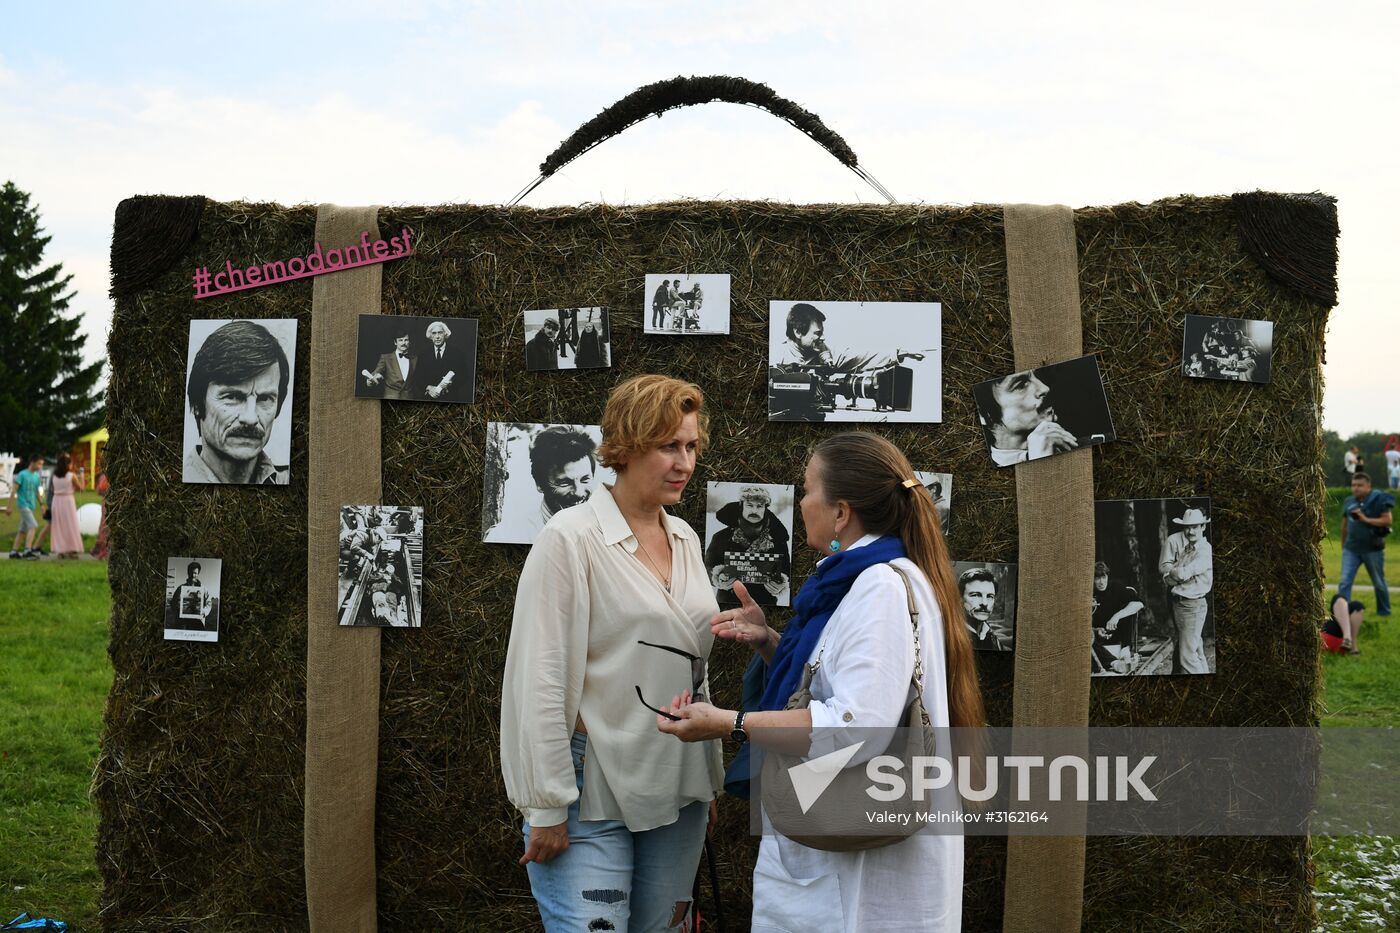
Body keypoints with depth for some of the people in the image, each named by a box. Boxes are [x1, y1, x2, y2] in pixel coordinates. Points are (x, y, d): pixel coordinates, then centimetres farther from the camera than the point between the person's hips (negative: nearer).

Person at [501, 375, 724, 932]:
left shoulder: (685, 539, 9)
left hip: (678, 791, 6)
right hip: (593, 793, -6)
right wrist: (547, 808, -14)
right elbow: (539, 681, -13)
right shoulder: (571, 537, -11)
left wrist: (709, 780, 16)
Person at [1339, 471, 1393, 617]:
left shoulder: (1379, 499, -9)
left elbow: (1388, 520, -15)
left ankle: (1384, 611, 32)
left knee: (1379, 582, 14)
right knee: (1345, 581, -7)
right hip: (1351, 550, 3)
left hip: (1373, 549, -3)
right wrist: (1343, 545, 20)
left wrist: (1366, 519, -21)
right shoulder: (1349, 501, 6)